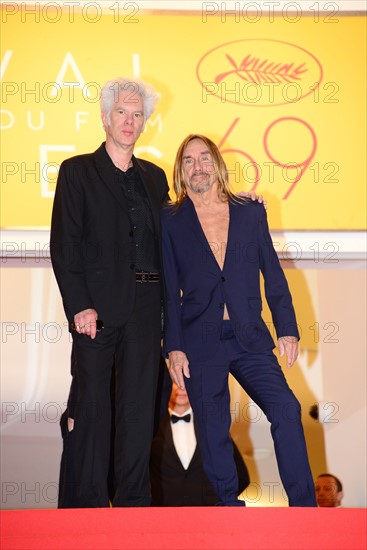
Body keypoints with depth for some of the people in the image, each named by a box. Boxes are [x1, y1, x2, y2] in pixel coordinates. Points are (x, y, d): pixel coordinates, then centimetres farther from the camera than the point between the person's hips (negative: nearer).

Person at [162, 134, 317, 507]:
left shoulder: (251, 213, 9)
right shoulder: (170, 221, 3)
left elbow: (273, 275, 10)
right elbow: (168, 290, 1)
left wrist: (287, 330, 5)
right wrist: (173, 348, -4)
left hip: (250, 339, 1)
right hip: (200, 343, -1)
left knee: (286, 410, -11)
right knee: (213, 434, 4)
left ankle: (304, 507, -1)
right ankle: (229, 504, 21)